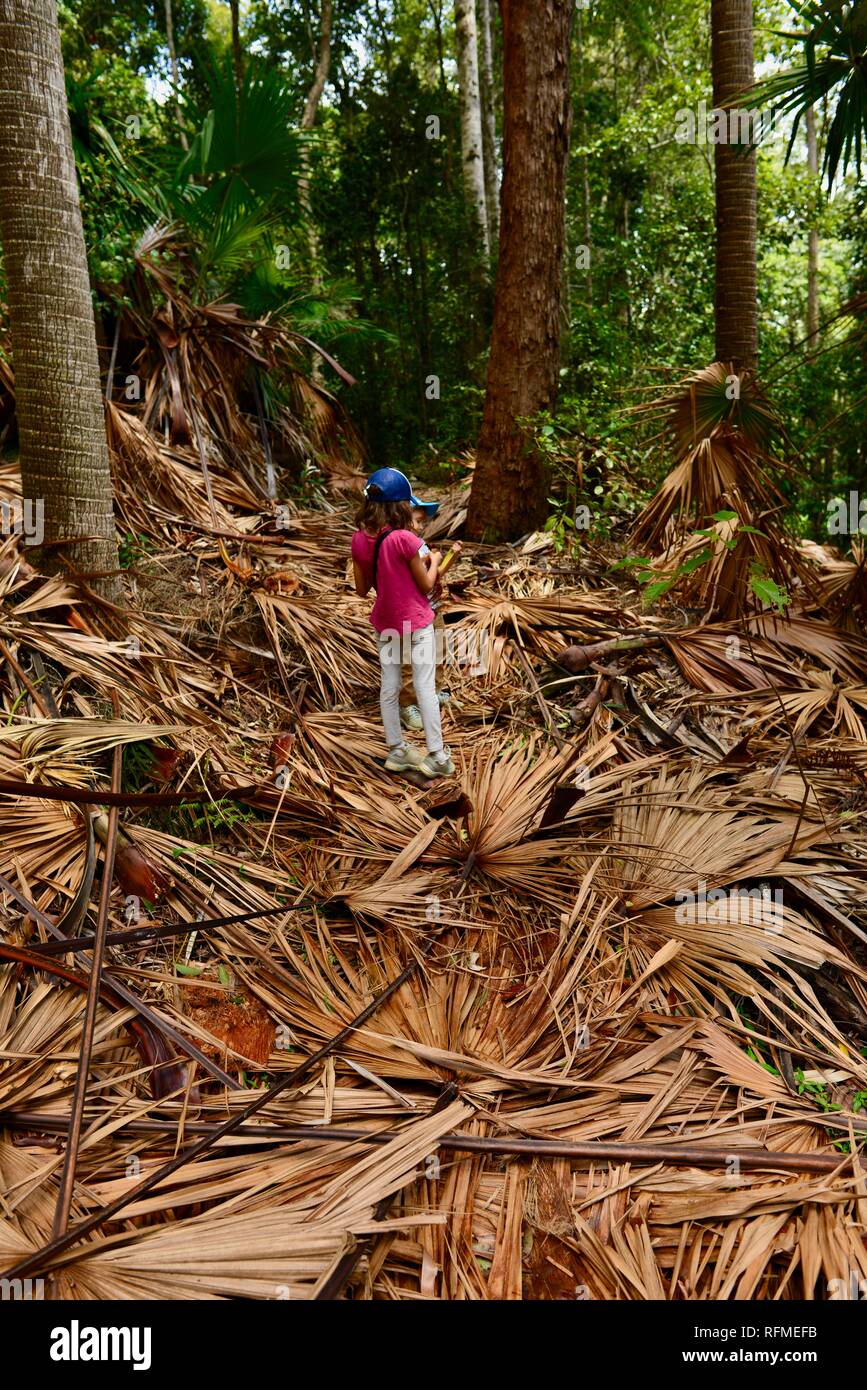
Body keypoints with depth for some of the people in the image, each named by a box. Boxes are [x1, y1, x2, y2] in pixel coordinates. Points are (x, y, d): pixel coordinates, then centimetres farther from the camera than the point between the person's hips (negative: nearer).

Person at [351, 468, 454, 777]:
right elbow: (426, 585, -13)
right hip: (416, 623, -6)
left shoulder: (359, 540, -5)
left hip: (386, 624, 6)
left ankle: (397, 751, 26)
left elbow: (362, 589, 3)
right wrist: (434, 560, 5)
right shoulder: (405, 539, -23)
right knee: (425, 689, 3)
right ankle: (436, 756, 9)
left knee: (388, 688, 14)